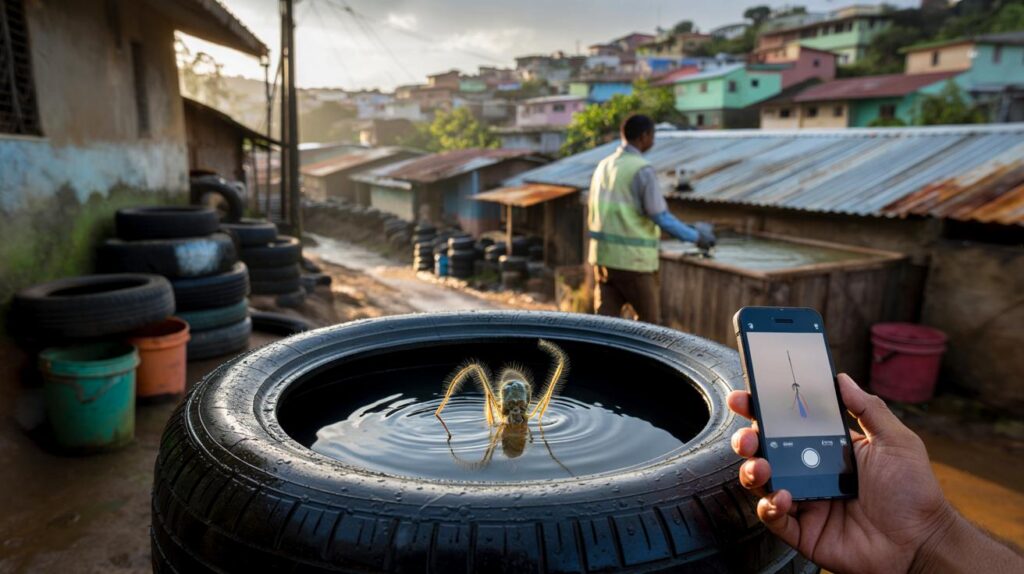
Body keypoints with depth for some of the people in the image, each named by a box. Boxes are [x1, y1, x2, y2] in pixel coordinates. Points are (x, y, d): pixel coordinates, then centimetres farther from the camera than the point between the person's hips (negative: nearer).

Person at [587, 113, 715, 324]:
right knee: (649, 321, 11)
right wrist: (696, 237, -6)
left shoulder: (603, 165, 10)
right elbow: (661, 218, -17)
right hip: (633, 259, -7)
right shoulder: (642, 169, -13)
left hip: (603, 255, 7)